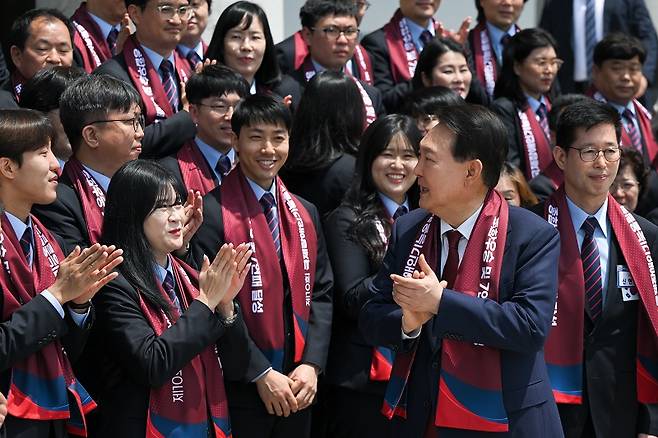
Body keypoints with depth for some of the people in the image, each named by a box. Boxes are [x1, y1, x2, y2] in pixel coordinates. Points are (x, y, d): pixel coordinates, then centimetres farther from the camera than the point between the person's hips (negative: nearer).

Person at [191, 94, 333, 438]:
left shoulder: (305, 213, 12)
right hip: (241, 388, -5)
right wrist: (262, 374, -14)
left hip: (299, 387, 5)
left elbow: (320, 293, 9)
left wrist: (312, 364, -4)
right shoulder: (213, 213, -9)